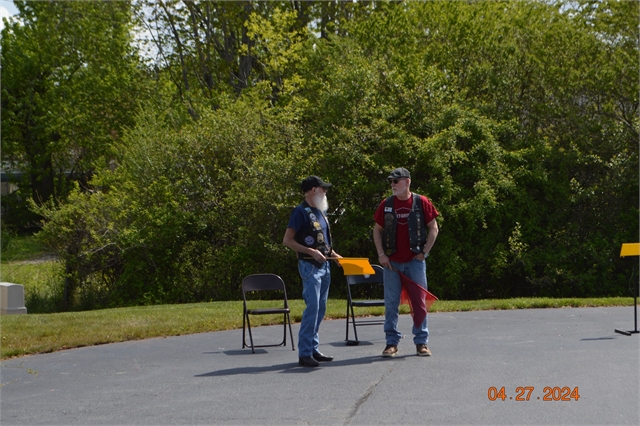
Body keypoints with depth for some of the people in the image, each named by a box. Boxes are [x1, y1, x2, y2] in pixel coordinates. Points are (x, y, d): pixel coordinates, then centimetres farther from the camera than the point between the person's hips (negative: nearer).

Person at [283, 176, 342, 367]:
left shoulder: (320, 212, 16)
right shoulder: (301, 212, -10)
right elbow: (287, 240, -14)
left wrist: (333, 254, 10)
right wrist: (311, 252, -21)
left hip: (324, 265, 9)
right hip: (310, 265, -9)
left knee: (320, 308, 10)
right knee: (312, 307, -13)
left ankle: (313, 349, 16)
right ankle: (304, 353, -10)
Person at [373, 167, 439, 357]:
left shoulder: (421, 202, -2)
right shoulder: (386, 205, 4)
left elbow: (433, 228, 3)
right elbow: (377, 230, 10)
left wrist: (424, 252, -4)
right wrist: (381, 254, 0)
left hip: (415, 261, -2)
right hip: (392, 262, 2)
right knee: (391, 303, 4)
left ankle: (421, 342, 11)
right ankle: (391, 342, 11)